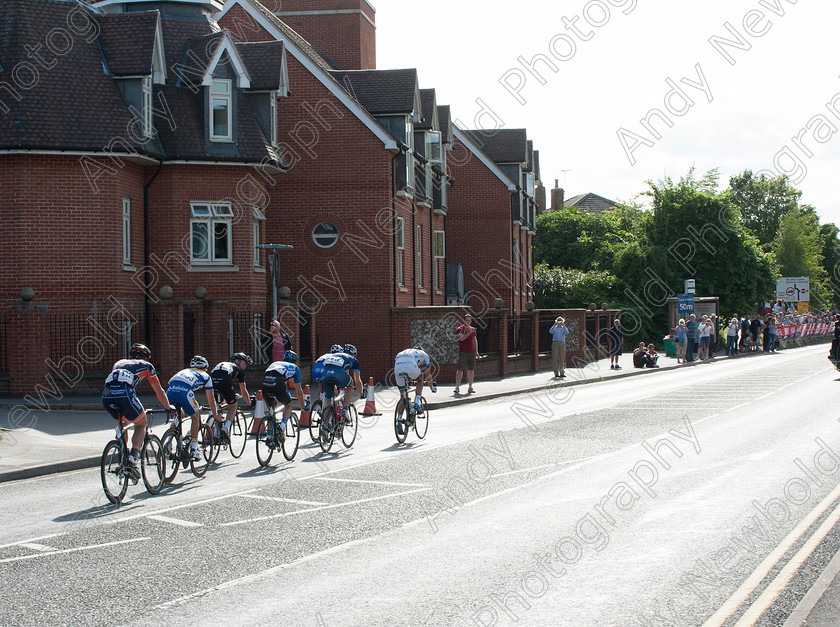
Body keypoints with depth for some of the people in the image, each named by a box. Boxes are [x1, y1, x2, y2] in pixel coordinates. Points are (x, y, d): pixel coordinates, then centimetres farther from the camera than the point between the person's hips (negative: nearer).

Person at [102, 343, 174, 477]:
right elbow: (159, 391, 32)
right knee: (141, 425, 18)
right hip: (125, 394, -4)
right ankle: (133, 456, -4)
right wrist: (169, 408, 47)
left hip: (107, 395, 4)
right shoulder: (146, 365, 26)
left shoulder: (119, 363, 37)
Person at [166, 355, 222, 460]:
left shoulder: (184, 371, 41)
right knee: (195, 417, 19)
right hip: (184, 391, -4)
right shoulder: (205, 376, 29)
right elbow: (211, 400, 33)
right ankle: (193, 449, 13)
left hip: (170, 390, 4)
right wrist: (216, 415, 48)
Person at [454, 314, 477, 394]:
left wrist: (476, 351, 14)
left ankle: (470, 387, 11)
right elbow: (462, 338, -18)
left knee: (471, 370, 5)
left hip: (472, 352, 5)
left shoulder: (473, 329, 14)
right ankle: (457, 387, -6)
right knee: (460, 369, -7)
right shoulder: (459, 329, -2)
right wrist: (469, 332, -26)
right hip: (463, 352, -5)